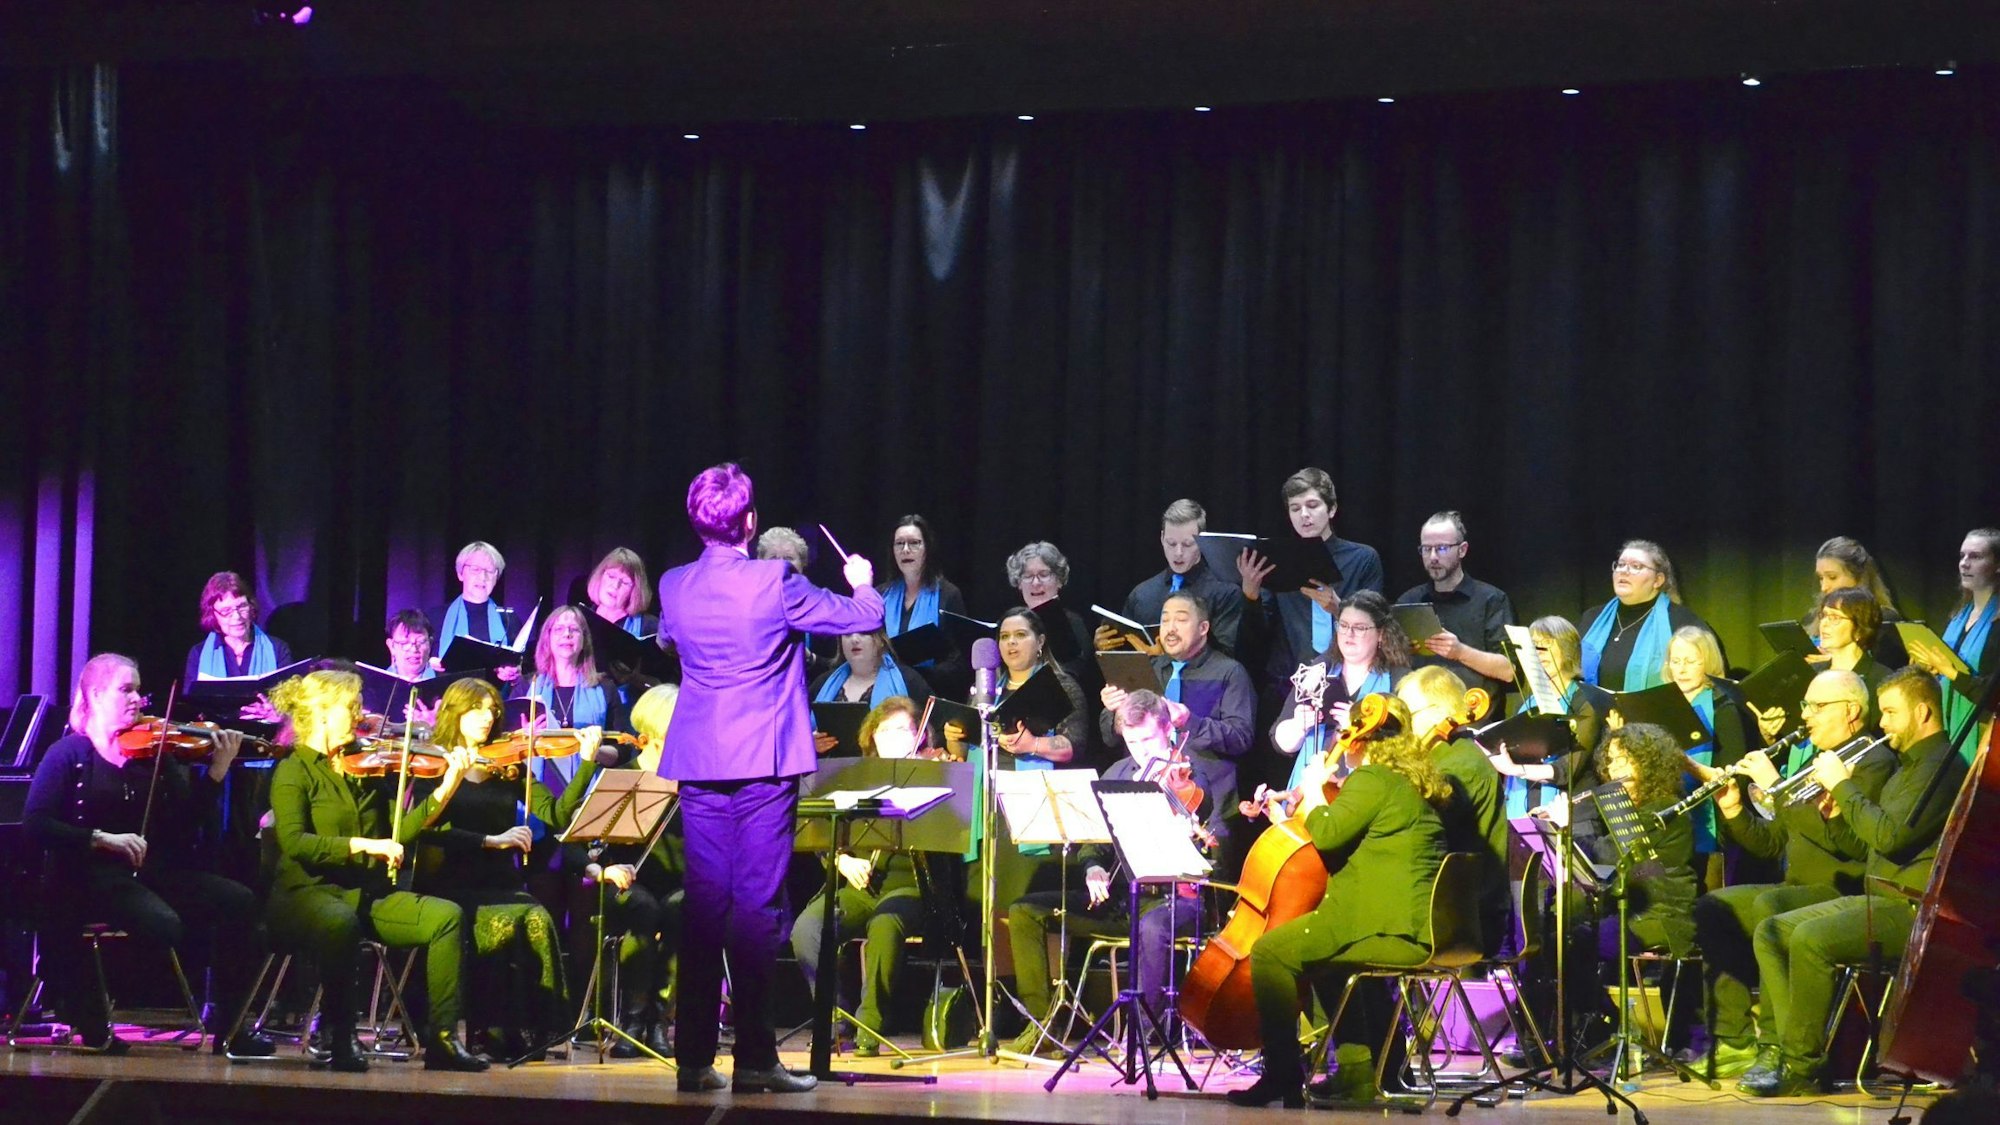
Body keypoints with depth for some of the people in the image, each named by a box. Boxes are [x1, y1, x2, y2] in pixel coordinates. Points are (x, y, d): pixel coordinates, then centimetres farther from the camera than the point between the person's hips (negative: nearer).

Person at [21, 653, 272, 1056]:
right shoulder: (70, 753, 0)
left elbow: (184, 818, 7)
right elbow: (35, 824, -10)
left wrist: (217, 769, -6)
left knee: (239, 902, -17)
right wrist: (102, 838, -19)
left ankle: (228, 1029, -10)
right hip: (93, 876, -5)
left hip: (156, 871, 6)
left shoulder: (152, 751, 13)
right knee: (165, 925, -34)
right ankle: (93, 1022, -7)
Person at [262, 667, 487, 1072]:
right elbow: (294, 843, -20)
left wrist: (445, 789, -3)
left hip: (366, 894, 6)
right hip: (307, 892, -6)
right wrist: (363, 845, -25)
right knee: (341, 922, -40)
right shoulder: (294, 772, -4)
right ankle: (340, 1037, -24)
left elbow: (398, 833, 6)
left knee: (446, 915, -16)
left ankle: (442, 1038, -16)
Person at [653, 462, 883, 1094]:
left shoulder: (675, 587, 5)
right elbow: (863, 619, -1)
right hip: (764, 762, -4)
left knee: (704, 902, 8)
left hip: (698, 762, 4)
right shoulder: (774, 583, -10)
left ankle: (694, 1057, 8)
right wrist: (863, 583, 21)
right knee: (757, 905, -3)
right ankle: (754, 1057, -4)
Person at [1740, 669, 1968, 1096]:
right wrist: (1841, 800, 5)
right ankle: (1794, 1047, -5)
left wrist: (1843, 785, -14)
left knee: (1810, 939, -29)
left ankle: (1801, 1067, -21)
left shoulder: (1943, 767, -13)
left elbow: (1889, 835, -24)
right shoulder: (1909, 765, 21)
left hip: (1913, 909, -11)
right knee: (1771, 932, 2)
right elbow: (1874, 828, 22)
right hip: (1878, 899, 11)